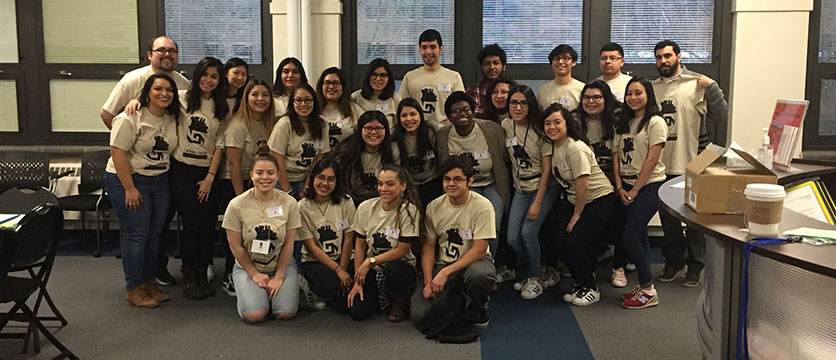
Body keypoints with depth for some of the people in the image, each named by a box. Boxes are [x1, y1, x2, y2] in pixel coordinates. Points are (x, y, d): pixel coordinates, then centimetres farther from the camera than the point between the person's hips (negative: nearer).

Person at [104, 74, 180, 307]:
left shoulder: (172, 119, 6)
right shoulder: (130, 119, -15)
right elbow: (117, 153, -18)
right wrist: (130, 189, -19)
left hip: (160, 182, 7)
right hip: (127, 180, -7)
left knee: (154, 234, 9)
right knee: (136, 234, -6)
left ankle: (149, 282, 21)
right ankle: (134, 289, 4)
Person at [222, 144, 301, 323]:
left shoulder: (289, 203, -11)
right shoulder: (237, 205, -14)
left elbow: (288, 244, -5)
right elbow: (236, 246, -7)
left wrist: (279, 277, -7)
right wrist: (254, 274, -6)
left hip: (282, 265, 1)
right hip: (248, 266, -1)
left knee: (285, 313, -17)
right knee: (253, 315, -20)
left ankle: (275, 288, 16)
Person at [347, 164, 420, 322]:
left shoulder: (409, 210, -15)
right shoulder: (365, 208, -4)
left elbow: (402, 250, -14)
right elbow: (360, 245, 1)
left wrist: (371, 261, -18)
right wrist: (358, 281, -2)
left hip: (401, 266, -3)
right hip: (371, 270, 3)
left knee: (392, 269, -39)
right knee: (357, 311, -16)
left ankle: (401, 301, -4)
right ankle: (382, 297, 20)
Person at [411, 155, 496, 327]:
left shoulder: (482, 206, -14)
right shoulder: (434, 207, -1)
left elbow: (479, 249, -18)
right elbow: (428, 245, 4)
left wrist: (446, 272, -25)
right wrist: (428, 281, -9)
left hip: (474, 261, -3)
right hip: (443, 264, 3)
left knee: (479, 274, -41)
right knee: (419, 313, -18)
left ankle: (479, 313, -7)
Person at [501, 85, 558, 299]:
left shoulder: (539, 130, -12)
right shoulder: (505, 126, 0)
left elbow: (547, 169, -12)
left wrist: (537, 203, -16)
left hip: (544, 188, -4)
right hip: (521, 190, 5)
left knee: (528, 232, -19)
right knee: (512, 239, -5)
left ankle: (535, 278, 4)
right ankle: (532, 271, 21)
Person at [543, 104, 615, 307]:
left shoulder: (575, 148, -22)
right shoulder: (555, 146, 4)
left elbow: (583, 186, -21)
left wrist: (576, 215, -12)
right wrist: (574, 211, 9)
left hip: (599, 200, -8)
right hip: (578, 202, 8)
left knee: (575, 245, -15)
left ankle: (590, 289, 6)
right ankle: (583, 284, 19)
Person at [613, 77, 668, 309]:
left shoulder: (655, 123, -8)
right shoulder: (623, 123, 14)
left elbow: (652, 160, -13)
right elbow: (616, 156, 10)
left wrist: (635, 190, -12)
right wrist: (620, 187, -1)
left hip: (649, 186, -7)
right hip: (627, 188, 7)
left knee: (630, 238, -11)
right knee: (639, 236, 10)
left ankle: (648, 291, -1)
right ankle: (644, 287, 18)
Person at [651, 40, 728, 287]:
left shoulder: (698, 85, -5)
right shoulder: (652, 88, 9)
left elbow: (721, 120, -11)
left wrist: (712, 88, -18)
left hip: (690, 164, -4)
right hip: (662, 165, 5)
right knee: (667, 217, 14)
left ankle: (695, 266, 16)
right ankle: (674, 262, 28)